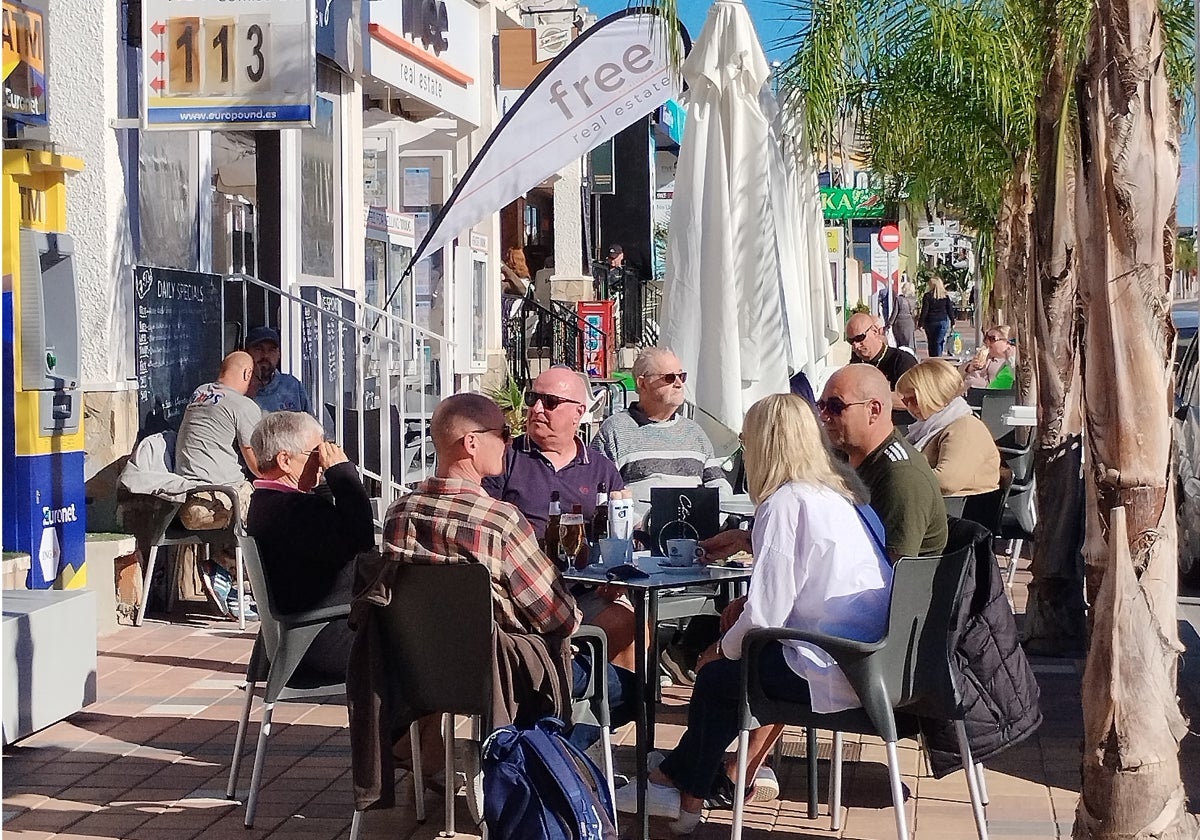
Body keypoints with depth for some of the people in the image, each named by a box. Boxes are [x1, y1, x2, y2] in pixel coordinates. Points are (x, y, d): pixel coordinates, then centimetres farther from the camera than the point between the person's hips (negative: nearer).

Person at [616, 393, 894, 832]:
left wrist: (726, 647, 1)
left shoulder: (783, 504, -16)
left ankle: (685, 793, 32)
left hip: (831, 673, -8)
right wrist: (746, 604, 13)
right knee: (725, 665, 22)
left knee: (716, 676, 13)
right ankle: (683, 786, 30)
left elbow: (765, 615, -19)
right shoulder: (833, 495, 12)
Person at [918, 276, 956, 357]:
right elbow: (950, 310, 4)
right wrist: (952, 322, 13)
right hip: (943, 321, 1)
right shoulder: (946, 296, 1)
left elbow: (924, 311, -8)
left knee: (931, 343, 11)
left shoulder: (927, 296, -7)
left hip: (930, 322, -1)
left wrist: (920, 323, -3)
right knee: (939, 342, 2)